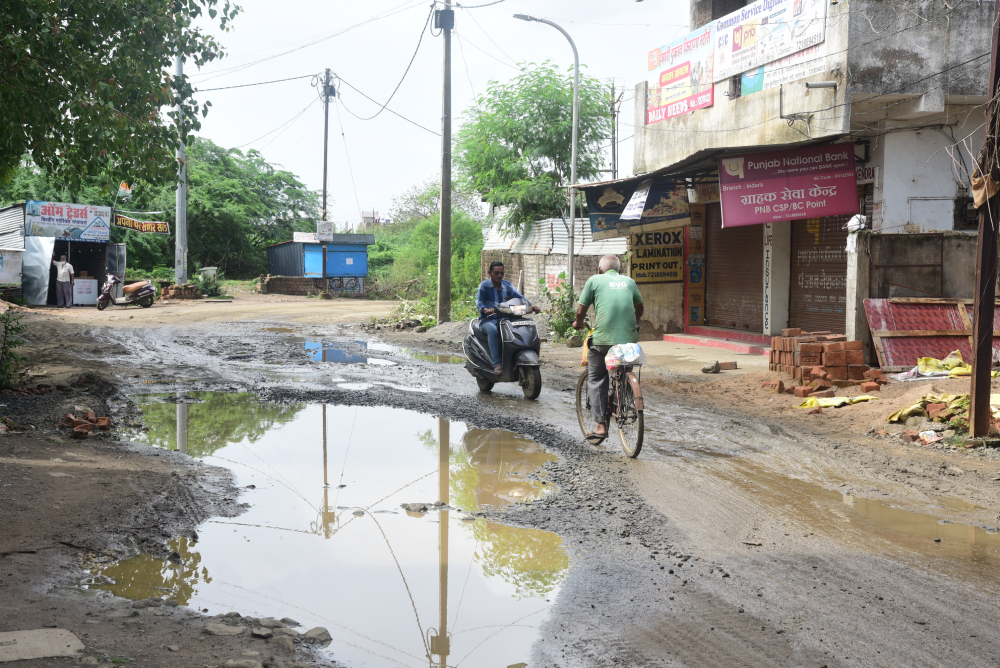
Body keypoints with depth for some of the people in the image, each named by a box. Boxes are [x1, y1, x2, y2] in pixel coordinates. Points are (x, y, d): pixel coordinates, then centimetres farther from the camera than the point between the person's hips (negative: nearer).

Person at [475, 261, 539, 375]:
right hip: (488, 320, -4)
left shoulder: (507, 285, 14)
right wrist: (485, 309, -36)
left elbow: (519, 297, 4)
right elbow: (479, 301, -13)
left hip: (504, 319, 4)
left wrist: (532, 306, -15)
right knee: (493, 330, -38)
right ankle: (496, 364, -40)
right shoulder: (484, 285, 1)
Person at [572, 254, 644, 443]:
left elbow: (580, 310, 6)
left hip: (603, 338, -3)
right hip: (629, 339, 3)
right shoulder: (629, 281, 17)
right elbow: (640, 307, 30)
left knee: (596, 379, 10)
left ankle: (601, 425, 4)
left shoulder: (595, 280, 7)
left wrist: (578, 324, 27)